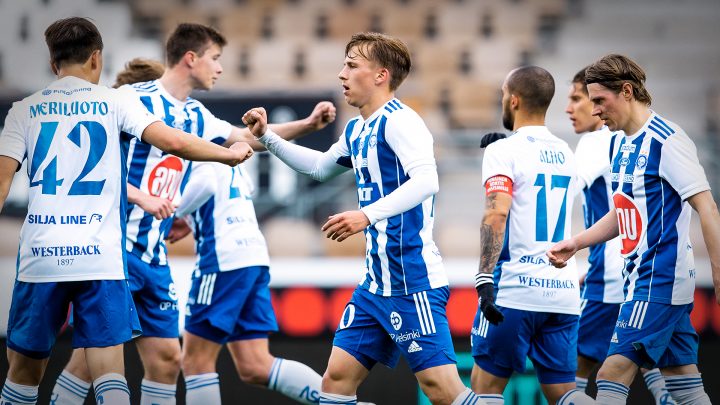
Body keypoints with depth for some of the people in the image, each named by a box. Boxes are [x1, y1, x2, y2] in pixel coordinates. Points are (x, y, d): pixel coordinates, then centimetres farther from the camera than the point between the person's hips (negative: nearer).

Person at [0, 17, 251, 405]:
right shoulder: (113, 101, 5)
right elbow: (173, 142, -4)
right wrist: (229, 153, 10)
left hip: (39, 256, 1)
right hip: (101, 257, -1)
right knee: (109, 372, -4)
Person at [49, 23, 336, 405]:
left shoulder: (195, 115, 14)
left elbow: (248, 137, 29)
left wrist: (307, 124, 21)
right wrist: (139, 196, -22)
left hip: (154, 257, 8)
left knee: (166, 358, 5)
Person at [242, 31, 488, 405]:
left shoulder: (398, 120, -12)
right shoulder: (356, 130, 16)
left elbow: (426, 180, -28)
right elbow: (319, 167, 37)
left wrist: (367, 215, -36)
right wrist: (267, 136, 30)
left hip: (412, 280, -9)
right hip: (377, 284, 9)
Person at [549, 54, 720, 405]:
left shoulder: (666, 140, -14)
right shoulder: (621, 144, 14)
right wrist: (576, 242, 13)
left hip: (660, 280, -9)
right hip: (641, 279, 9)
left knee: (613, 375, -13)